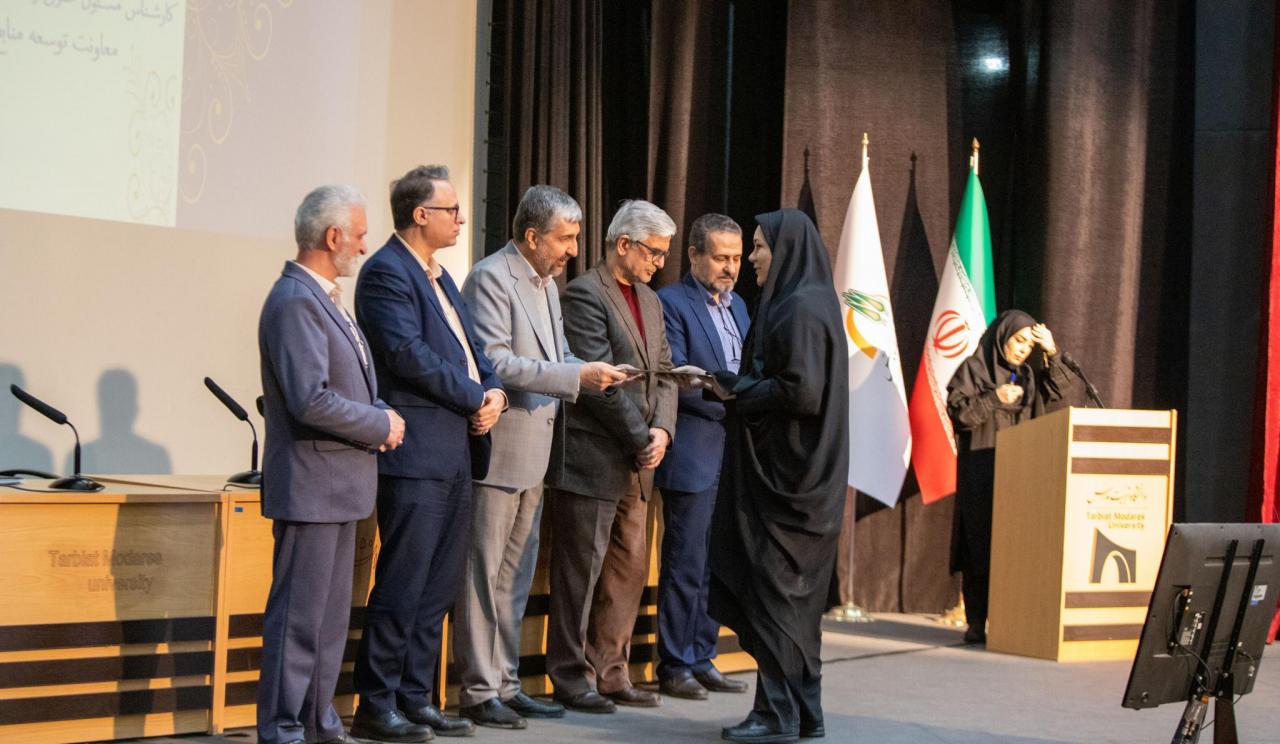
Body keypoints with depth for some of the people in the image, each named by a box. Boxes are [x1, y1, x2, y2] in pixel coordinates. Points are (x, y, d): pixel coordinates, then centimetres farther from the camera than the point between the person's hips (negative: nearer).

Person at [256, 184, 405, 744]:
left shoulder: (321, 298, 15)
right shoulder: (295, 302, -17)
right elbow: (311, 400, -26)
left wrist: (379, 414, 2)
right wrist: (381, 425, -15)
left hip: (337, 487, 10)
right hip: (311, 486, -10)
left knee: (330, 614, 16)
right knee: (299, 615, -4)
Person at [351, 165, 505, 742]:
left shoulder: (438, 276, 20)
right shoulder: (387, 273, -9)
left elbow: (469, 345, 18)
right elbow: (409, 353, -19)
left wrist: (494, 390, -2)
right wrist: (475, 400, -12)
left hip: (456, 453, 9)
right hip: (416, 455, -9)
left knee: (438, 587, 11)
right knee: (402, 586, -6)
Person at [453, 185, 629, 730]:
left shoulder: (546, 283, 16)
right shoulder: (490, 279, -13)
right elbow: (494, 363, -22)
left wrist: (593, 370, 2)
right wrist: (577, 376, -23)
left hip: (533, 455, 9)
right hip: (497, 451, -9)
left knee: (515, 577, 14)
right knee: (483, 573, -2)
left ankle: (504, 684, 22)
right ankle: (478, 691, 5)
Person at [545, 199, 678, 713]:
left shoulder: (650, 300, 16)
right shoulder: (585, 294, -11)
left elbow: (663, 374, 14)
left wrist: (662, 430, -3)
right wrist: (642, 438, -14)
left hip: (635, 461, 9)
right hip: (592, 459, -9)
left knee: (630, 569, 12)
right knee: (581, 570, -1)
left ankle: (610, 673, 21)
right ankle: (571, 677, 7)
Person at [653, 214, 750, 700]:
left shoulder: (737, 305, 17)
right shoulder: (671, 303, -8)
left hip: (733, 454, 8)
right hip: (693, 455, -7)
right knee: (685, 565, -2)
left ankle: (701, 659, 20)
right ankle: (675, 666, 6)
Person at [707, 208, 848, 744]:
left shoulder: (800, 308, -16)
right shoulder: (800, 302, 14)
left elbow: (801, 391, -23)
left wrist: (739, 391, -10)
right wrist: (733, 384, 7)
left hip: (782, 475, -10)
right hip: (790, 472, 10)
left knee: (772, 593, -4)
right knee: (796, 594, 12)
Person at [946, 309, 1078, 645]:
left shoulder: (1029, 376, 16)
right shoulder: (973, 369, 1)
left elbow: (1064, 394, 4)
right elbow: (957, 412, -7)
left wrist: (1052, 355, -4)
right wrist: (994, 398, -16)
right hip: (981, 472, -4)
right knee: (981, 546, -5)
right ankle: (976, 623, -1)